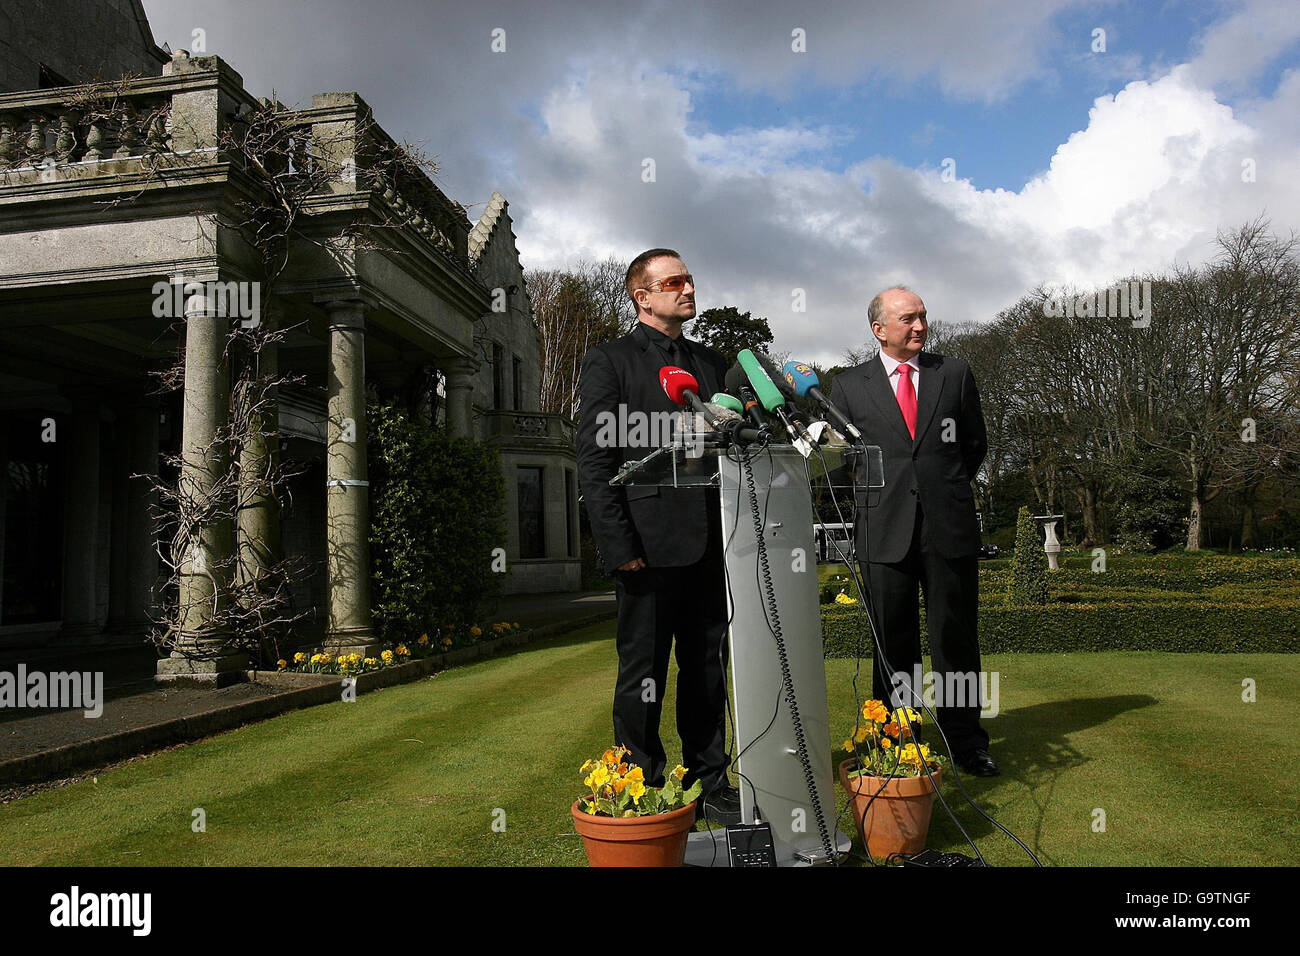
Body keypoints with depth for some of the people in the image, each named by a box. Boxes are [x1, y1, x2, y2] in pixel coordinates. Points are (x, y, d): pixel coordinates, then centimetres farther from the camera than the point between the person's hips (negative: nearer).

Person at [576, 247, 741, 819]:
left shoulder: (711, 363, 17)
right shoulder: (608, 362, -1)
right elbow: (595, 462, -7)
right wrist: (620, 549, -13)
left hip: (709, 547, 6)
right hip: (649, 547, -6)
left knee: (707, 671, 13)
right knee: (643, 676, 4)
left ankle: (709, 784, 25)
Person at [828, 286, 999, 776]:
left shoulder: (955, 373, 10)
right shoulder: (850, 385, 6)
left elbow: (976, 442, 18)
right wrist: (880, 494, 7)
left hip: (950, 526, 1)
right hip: (884, 531, -1)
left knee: (956, 636, 6)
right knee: (893, 642, 6)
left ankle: (966, 741, 18)